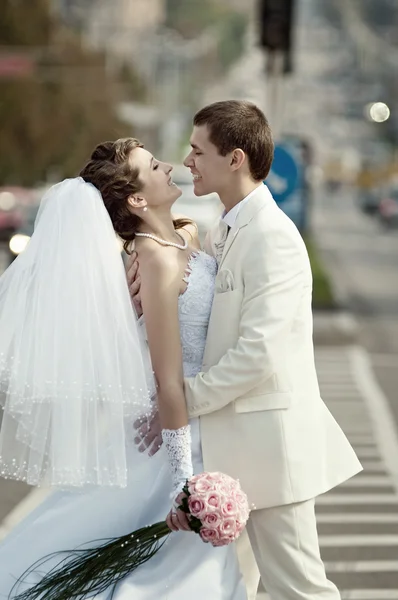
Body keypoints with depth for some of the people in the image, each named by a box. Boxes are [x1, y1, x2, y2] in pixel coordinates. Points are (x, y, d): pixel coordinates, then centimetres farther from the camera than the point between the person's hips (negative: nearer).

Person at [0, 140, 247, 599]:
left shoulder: (190, 234, 1)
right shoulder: (157, 262, -23)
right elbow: (169, 381, -24)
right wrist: (183, 479, -24)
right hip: (188, 428, -8)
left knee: (203, 559, 18)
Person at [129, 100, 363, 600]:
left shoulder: (271, 236, -17)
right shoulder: (218, 235, 12)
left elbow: (258, 354, -24)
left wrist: (184, 400, -17)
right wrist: (145, 290, -5)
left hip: (268, 438, -9)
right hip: (230, 437, 9)